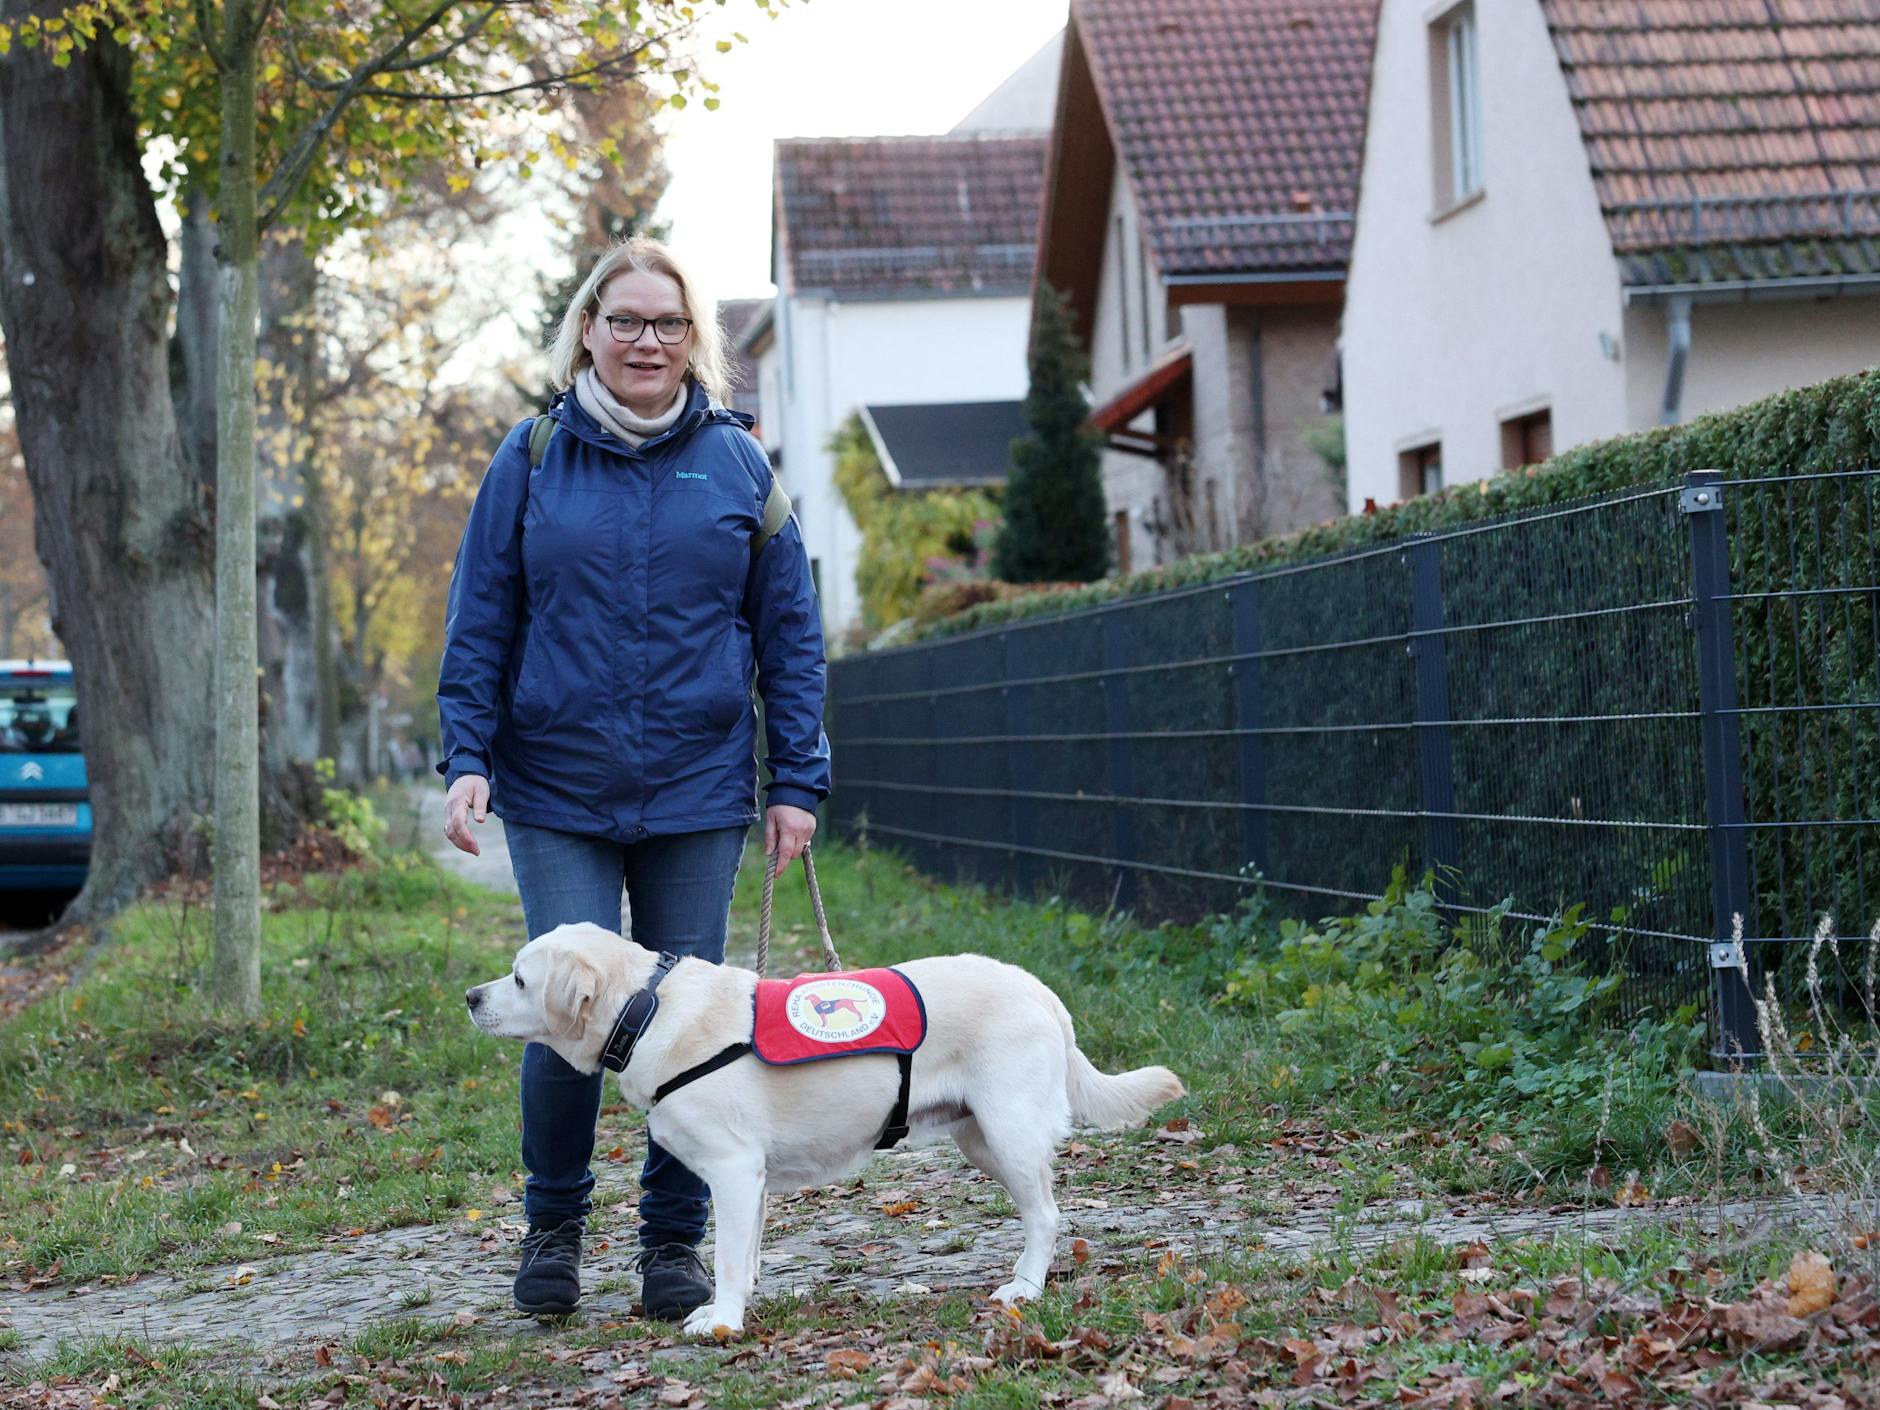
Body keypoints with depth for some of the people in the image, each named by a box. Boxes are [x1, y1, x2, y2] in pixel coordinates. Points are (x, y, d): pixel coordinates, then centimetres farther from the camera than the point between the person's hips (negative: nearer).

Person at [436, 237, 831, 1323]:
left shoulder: (738, 462, 5)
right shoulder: (532, 458, 3)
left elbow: (790, 633, 6)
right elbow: (480, 623, 5)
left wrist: (797, 781, 1)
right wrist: (468, 757, -4)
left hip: (698, 794, 1)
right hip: (558, 794, -1)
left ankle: (676, 1240, 19)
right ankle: (555, 1225, 15)